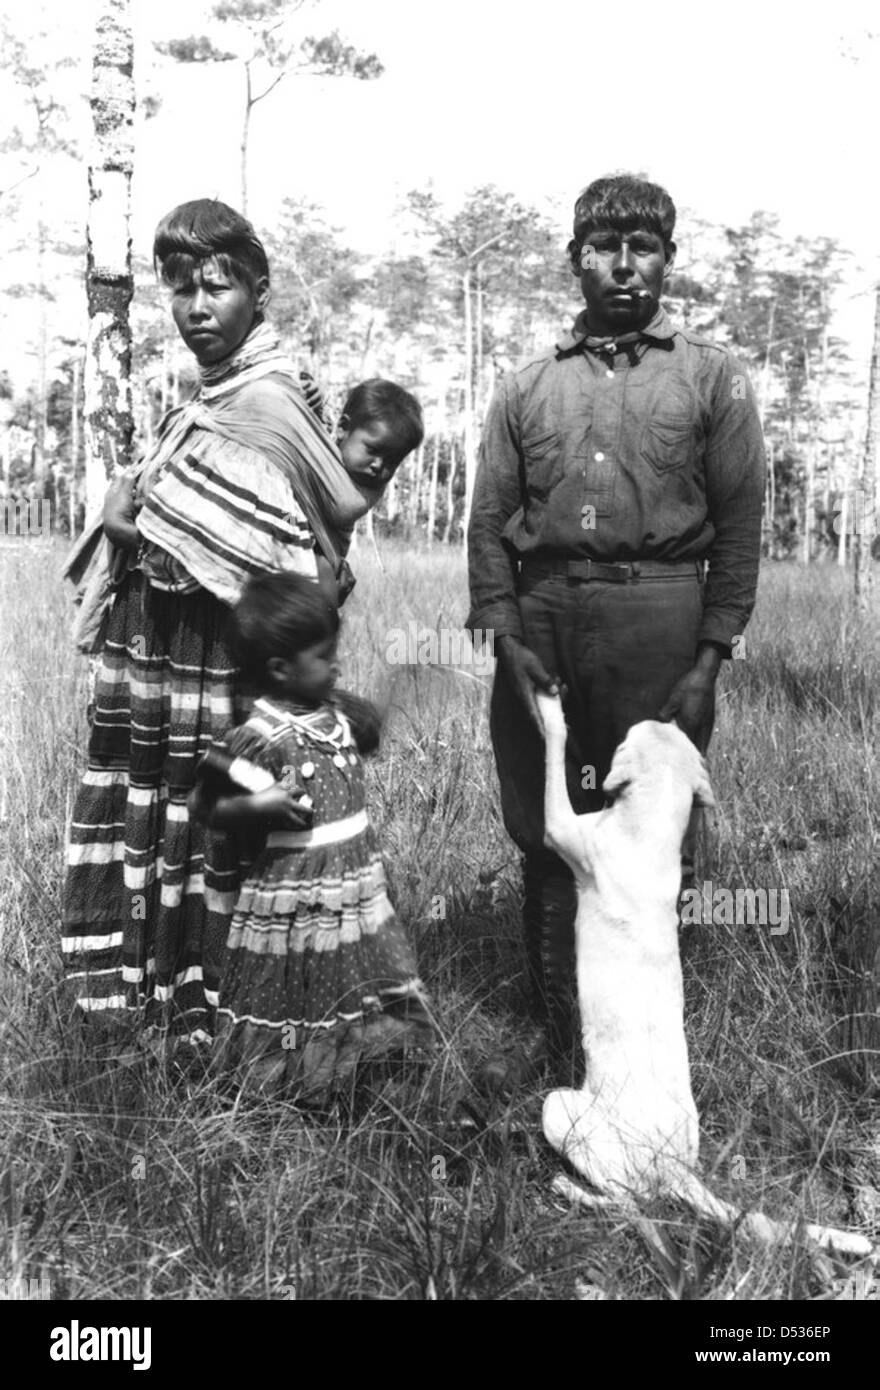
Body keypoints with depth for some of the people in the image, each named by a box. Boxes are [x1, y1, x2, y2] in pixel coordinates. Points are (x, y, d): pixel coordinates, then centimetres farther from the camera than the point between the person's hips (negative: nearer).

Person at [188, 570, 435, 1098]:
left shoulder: (335, 716, 4)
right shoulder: (258, 737, -19)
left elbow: (365, 739, 28)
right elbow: (204, 804, -15)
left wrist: (365, 720, 10)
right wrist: (257, 804, -29)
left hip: (358, 895, 8)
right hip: (293, 911, -8)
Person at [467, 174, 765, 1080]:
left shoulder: (711, 377, 9)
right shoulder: (528, 386, 15)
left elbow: (739, 524, 3)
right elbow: (491, 519, 9)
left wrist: (711, 656, -6)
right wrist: (506, 638, -3)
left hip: (660, 619, -2)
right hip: (542, 622, 2)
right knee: (545, 838, 7)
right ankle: (556, 1037, 22)